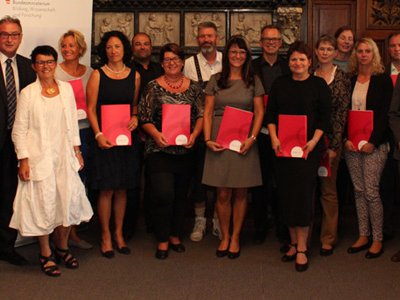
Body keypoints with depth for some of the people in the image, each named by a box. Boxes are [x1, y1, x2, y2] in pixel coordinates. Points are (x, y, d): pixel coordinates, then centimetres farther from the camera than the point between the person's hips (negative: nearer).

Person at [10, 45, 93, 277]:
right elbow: (20, 130, -5)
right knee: (43, 204, 1)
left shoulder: (66, 88, 5)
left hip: (64, 155, 3)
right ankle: (46, 254, 16)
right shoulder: (28, 93, -6)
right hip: (39, 157, -3)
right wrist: (23, 160, -9)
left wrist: (76, 149, 9)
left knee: (68, 201, 3)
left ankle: (63, 248, 25)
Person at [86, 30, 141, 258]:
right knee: (106, 189, -1)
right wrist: (98, 134, -14)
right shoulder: (97, 75, -1)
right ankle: (106, 237, 12)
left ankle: (119, 234, 21)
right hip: (105, 138, -3)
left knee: (122, 188, 9)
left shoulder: (134, 76, 8)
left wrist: (135, 117, -4)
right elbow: (91, 108, -3)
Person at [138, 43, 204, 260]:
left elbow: (201, 115, 6)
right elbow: (144, 118, -2)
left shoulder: (193, 87, 7)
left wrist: (194, 134, -10)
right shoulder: (153, 87, 1)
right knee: (163, 194, -9)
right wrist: (156, 134, -18)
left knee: (181, 195, 11)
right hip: (159, 150, -3)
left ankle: (176, 236, 27)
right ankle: (162, 240, 6)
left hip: (185, 150, 3)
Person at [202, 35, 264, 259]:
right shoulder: (216, 80, 8)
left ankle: (236, 238, 18)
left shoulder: (253, 81, 7)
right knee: (223, 193, 1)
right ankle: (224, 236, 17)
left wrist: (252, 138, -9)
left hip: (244, 141, 0)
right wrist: (207, 139, -6)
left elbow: (259, 112, 4)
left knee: (241, 192, 5)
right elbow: (208, 112, 5)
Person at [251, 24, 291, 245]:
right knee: (259, 181, 7)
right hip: (259, 131, 0)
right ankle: (260, 227, 19)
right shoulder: (251, 67, 3)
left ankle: (282, 228, 18)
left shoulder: (289, 67, 6)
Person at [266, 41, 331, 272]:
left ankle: (302, 248, 1)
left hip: (308, 148, -3)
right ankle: (294, 242, 18)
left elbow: (325, 117, -2)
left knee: (303, 194, -6)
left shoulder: (319, 85, 1)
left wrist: (314, 141, -14)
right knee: (286, 194, 5)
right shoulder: (280, 84, 10)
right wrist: (274, 138, -6)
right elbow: (271, 113, 8)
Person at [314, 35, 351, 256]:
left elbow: (342, 114, -5)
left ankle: (328, 238, 16)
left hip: (330, 140, -3)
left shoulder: (342, 78, -1)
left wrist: (334, 145, -10)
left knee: (328, 190, 6)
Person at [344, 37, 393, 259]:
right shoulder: (350, 80, 10)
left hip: (374, 144, -4)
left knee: (371, 191, -6)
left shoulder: (383, 79, -1)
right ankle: (363, 236, 17)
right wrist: (345, 139, -4)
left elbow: (384, 113, -7)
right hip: (351, 143, 4)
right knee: (359, 191, 8)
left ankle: (378, 240, 5)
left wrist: (373, 141, -14)